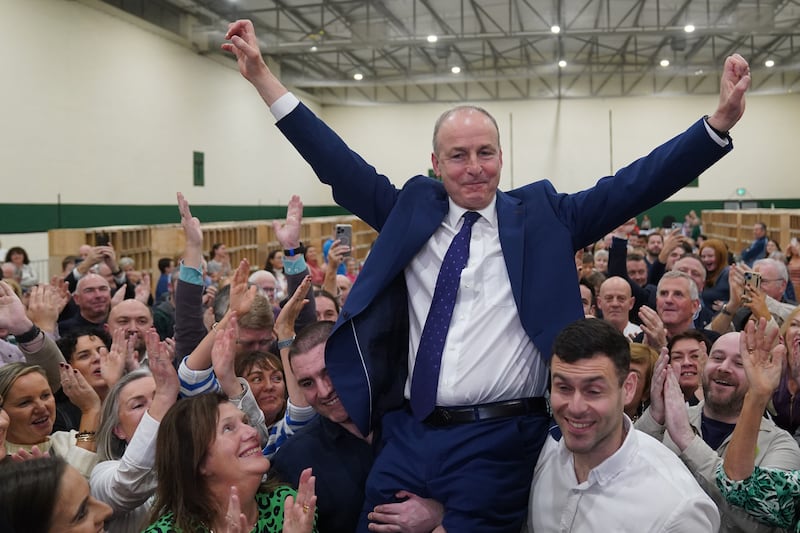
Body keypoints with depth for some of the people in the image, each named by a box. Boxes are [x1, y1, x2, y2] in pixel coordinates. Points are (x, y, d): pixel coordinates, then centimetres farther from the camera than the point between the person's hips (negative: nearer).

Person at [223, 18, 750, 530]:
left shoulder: (540, 217, 3)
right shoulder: (411, 211, 8)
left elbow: (633, 186, -3)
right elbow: (339, 165, 8)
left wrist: (720, 120, -13)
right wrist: (262, 76, 6)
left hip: (499, 441, -2)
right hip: (408, 434, 3)